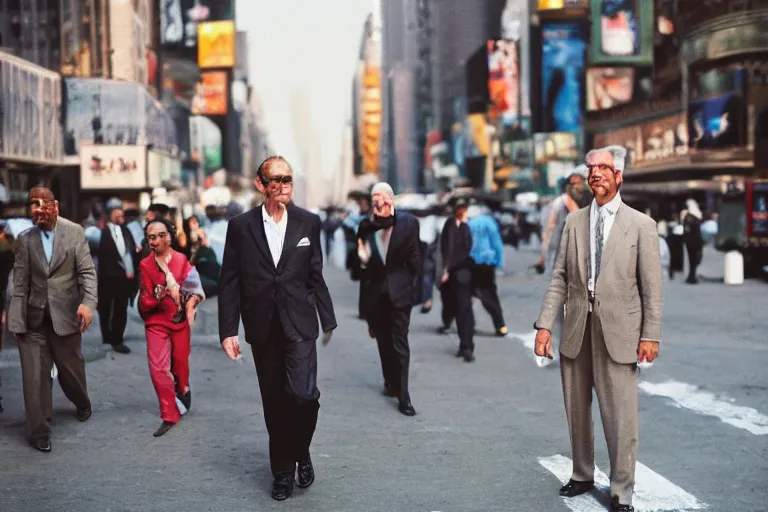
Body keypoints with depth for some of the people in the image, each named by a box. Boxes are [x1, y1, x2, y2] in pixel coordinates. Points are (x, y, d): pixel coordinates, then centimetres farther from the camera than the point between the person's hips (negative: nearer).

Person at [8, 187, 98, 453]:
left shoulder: (74, 232, -5)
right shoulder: (25, 239, 2)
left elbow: (87, 271, -9)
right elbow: (20, 284, 2)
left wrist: (88, 303, -25)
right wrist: (17, 321, -3)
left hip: (65, 314, -1)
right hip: (34, 318, 1)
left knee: (71, 369, 15)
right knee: (34, 376, -1)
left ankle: (83, 404, 45)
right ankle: (39, 432, 10)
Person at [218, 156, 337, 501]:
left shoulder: (308, 223, 2)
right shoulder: (241, 226, 0)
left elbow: (316, 276, 8)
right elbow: (230, 282, 0)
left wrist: (328, 320, 9)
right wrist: (228, 330, -4)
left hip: (299, 324, -1)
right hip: (263, 328, 1)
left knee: (303, 394, -17)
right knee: (275, 402, 8)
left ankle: (301, 453, 11)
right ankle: (283, 470, 24)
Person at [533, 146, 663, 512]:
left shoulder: (641, 225, 0)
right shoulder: (574, 221, 9)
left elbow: (651, 286, -1)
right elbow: (559, 278, 6)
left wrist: (650, 335, -5)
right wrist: (545, 324, -1)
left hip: (618, 331, -3)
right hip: (576, 330, 4)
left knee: (620, 416, -2)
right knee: (577, 411, 14)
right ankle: (582, 475, 31)